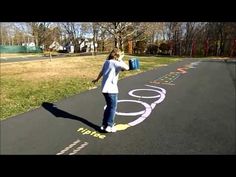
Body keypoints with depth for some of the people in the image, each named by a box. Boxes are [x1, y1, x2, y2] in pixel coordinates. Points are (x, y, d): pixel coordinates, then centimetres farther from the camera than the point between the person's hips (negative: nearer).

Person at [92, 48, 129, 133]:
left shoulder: (106, 62, 11)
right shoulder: (116, 63, -12)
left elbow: (101, 72, 23)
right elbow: (127, 68, -27)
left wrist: (96, 79, 40)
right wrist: (120, 60, -13)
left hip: (105, 88, 8)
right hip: (111, 89, -8)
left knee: (109, 106, 19)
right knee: (113, 107, 5)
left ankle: (104, 125, 26)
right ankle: (109, 126, 9)